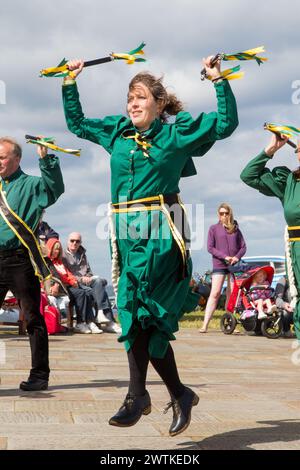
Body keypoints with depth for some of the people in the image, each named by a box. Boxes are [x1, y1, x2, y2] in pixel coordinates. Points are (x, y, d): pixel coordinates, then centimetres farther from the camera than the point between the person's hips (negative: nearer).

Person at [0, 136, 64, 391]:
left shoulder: (29, 185, -1)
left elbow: (55, 188, -20)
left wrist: (46, 159, -30)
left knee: (33, 319, 2)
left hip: (21, 261, -5)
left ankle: (40, 375, 9)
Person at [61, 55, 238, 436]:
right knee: (148, 317, 3)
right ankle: (179, 394, 11)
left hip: (160, 233, -5)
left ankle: (137, 395, -5)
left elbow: (226, 122, 5)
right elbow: (76, 123, 29)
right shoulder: (116, 132, 17)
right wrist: (70, 83, 25)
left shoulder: (177, 133, 5)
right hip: (126, 232, 5)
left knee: (140, 308, -15)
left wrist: (218, 80, -1)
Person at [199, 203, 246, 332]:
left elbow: (243, 247, 10)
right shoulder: (214, 229, 5)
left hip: (234, 264, 3)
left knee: (231, 294, 3)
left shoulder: (235, 229, 11)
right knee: (215, 293, -11)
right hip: (219, 265, -3)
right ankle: (205, 324, -13)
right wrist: (225, 256, -13)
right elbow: (210, 247, -1)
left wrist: (237, 257, -10)